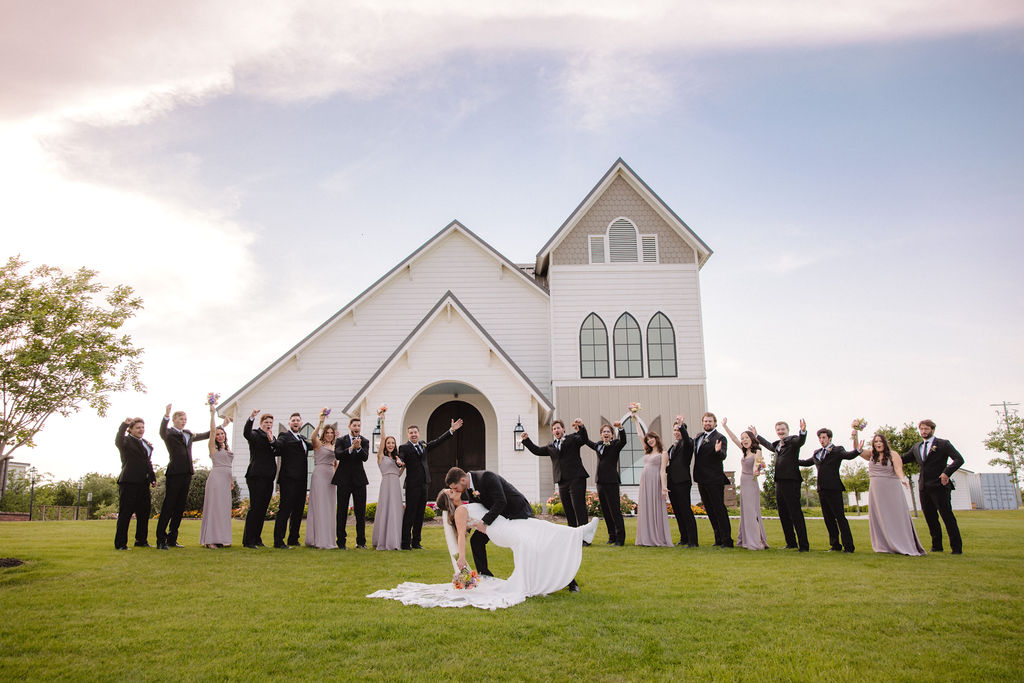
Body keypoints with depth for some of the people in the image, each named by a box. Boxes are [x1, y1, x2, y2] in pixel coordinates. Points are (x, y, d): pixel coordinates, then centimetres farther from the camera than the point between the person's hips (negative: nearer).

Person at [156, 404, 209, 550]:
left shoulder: (188, 434, 19)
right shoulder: (169, 433, -1)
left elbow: (203, 435, 35)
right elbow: (162, 432, -25)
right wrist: (166, 415, -41)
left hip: (187, 473, 7)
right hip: (174, 473, -7)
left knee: (180, 506, 9)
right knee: (168, 506, -6)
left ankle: (172, 539, 16)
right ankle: (161, 540, -1)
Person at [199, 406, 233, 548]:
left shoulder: (227, 448, 18)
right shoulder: (213, 447, 0)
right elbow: (212, 429, -11)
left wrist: (231, 480, 20)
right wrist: (213, 413, -11)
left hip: (226, 479, 7)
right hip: (216, 477, -7)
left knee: (224, 508, 7)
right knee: (214, 507, -8)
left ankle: (222, 538, 12)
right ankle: (211, 540, -6)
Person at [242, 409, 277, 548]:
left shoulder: (273, 437, 19)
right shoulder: (255, 434, -1)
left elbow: (278, 452, 5)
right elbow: (246, 433, -24)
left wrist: (272, 441, -11)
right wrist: (251, 417, -38)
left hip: (268, 478, 7)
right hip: (256, 477, -7)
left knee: (263, 508, 9)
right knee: (255, 507, -8)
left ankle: (256, 538, 17)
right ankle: (247, 540, -3)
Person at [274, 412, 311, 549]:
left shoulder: (303, 439, 22)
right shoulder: (284, 436, -2)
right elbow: (278, 446, -21)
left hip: (301, 480, 8)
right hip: (288, 479, -7)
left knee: (298, 510, 12)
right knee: (285, 509, -8)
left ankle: (293, 539, 22)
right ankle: (278, 541, -4)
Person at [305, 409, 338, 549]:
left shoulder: (334, 447, 17)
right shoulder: (318, 444, -1)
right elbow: (313, 436, -25)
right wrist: (321, 422, -35)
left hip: (331, 477, 7)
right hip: (319, 476, -7)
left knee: (330, 507, 9)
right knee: (319, 506, -6)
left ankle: (329, 539, 16)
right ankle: (318, 539, -3)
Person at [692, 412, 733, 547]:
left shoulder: (720, 438, -9)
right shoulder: (698, 437, 14)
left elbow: (722, 457, -22)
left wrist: (718, 451, -44)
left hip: (714, 480, -8)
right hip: (701, 480, 8)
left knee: (719, 509, -5)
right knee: (710, 510, 13)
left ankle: (727, 540, 0)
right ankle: (718, 538, 22)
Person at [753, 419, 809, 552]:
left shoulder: (792, 440, -3)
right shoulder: (777, 445, 21)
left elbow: (800, 441, -26)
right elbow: (769, 445, 43)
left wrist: (803, 431, -46)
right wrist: (756, 435, 50)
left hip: (791, 481, -8)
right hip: (779, 482, 8)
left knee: (795, 513, -8)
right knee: (783, 515, 11)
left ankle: (804, 545, -3)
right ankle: (791, 543, 20)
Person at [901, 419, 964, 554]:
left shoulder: (943, 444, -1)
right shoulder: (916, 447, 16)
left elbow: (959, 459, -9)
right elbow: (902, 459, 21)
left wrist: (947, 473, -21)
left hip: (939, 486, -6)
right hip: (924, 487, 6)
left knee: (947, 517, -4)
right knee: (930, 518, 10)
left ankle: (956, 547, 3)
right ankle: (936, 546, 19)